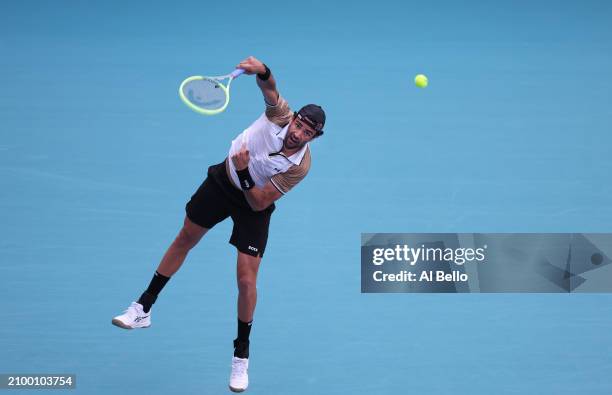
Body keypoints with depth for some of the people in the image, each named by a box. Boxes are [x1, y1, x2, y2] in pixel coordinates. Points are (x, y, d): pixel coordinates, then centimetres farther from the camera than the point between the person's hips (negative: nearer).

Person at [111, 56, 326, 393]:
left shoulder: (300, 166, -31)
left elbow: (258, 203, -27)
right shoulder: (280, 114, -26)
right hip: (223, 180, 3)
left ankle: (241, 355, 12)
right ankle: (144, 308, 31)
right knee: (185, 239, 14)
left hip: (254, 204, -3)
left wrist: (244, 172, -40)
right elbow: (269, 86, -42)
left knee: (246, 281, -8)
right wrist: (261, 71, -64)